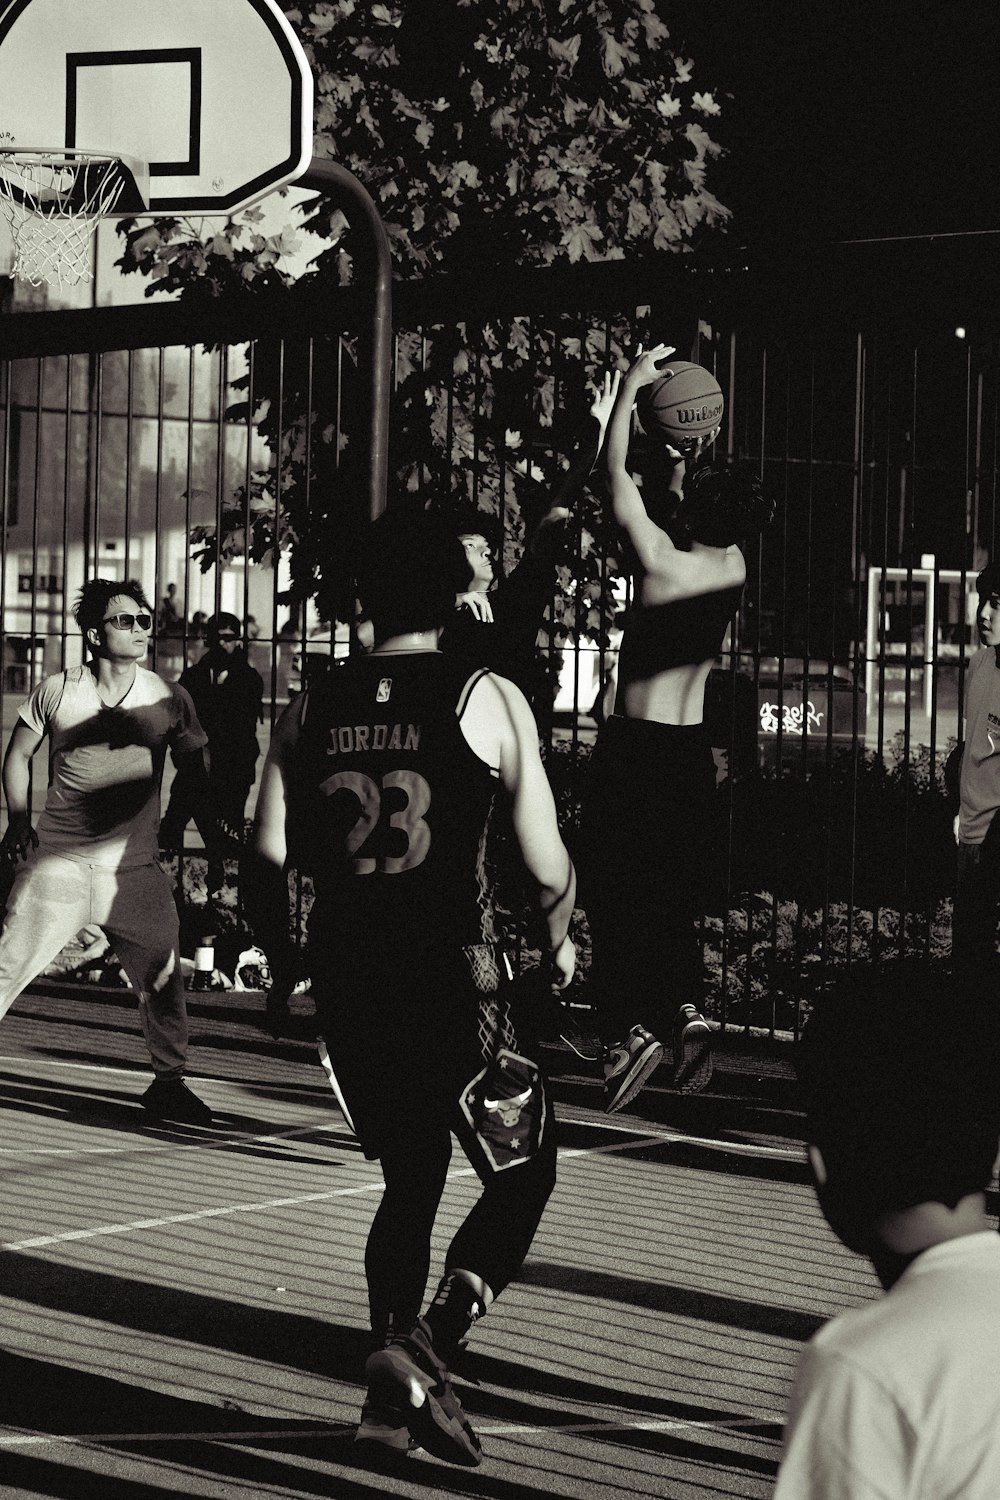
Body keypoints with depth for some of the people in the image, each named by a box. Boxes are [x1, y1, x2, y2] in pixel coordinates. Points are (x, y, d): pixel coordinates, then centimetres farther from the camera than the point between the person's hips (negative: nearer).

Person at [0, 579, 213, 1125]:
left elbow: (195, 768, 12)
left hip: (133, 866, 2)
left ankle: (168, 1081, 19)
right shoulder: (57, 691, 0)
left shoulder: (167, 699, 2)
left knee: (163, 974, 1)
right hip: (57, 859, -1)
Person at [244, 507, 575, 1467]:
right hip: (457, 981, -4)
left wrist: (284, 969, 20)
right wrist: (559, 945, 15)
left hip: (348, 979, 4)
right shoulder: (487, 702, -5)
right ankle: (427, 1351, -7)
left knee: (410, 1182, 21)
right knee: (523, 1172, 13)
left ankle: (393, 1396, 18)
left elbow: (265, 861, 4)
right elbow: (547, 865, -5)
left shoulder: (311, 712, 5)